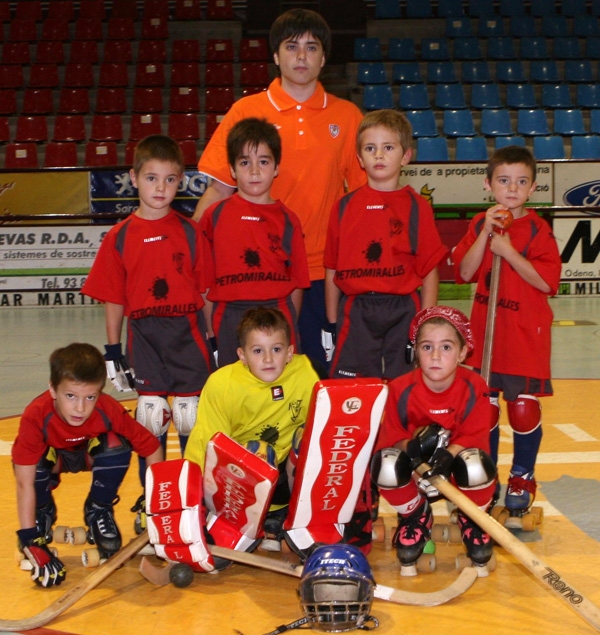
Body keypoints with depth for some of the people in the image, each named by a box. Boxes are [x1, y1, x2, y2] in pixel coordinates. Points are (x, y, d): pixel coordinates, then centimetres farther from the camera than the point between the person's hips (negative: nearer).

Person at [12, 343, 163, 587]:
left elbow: (152, 447, -24)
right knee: (37, 462, -35)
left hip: (91, 455, 1)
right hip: (53, 457, -1)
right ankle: (42, 516, 0)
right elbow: (24, 483, -37)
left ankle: (98, 512, -4)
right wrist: (29, 540, -39)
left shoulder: (109, 410, -34)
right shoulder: (36, 417, -38)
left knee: (117, 445, -32)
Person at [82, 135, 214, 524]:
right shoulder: (120, 237, 1)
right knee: (151, 417, 7)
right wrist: (113, 351, 3)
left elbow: (205, 291, 3)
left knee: (191, 417, 5)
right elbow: (113, 299, 4)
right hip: (144, 335, 0)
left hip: (188, 331, 0)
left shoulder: (190, 232, 1)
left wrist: (211, 341, 1)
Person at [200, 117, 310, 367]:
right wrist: (210, 334, 0)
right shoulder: (214, 216, 3)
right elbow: (204, 281, 3)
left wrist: (289, 328, 2)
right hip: (230, 319, 0)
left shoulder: (287, 220, 5)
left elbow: (297, 284, 6)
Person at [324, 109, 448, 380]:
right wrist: (331, 324, 6)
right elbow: (332, 270, 7)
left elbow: (430, 271, 0)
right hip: (355, 315, 1)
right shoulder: (344, 207, 5)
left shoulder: (416, 206, 1)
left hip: (403, 313, -1)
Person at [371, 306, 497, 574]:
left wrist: (445, 457, -37)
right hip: (416, 466, 0)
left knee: (476, 465, -37)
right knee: (387, 463, -34)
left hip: (456, 463, 0)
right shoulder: (401, 390, -17)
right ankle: (416, 517, 2)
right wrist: (413, 445, -37)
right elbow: (389, 441, -13)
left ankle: (473, 520, 2)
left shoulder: (474, 388, -17)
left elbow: (473, 439, -17)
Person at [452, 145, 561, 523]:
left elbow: (547, 282, -15)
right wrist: (486, 234, -15)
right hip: (484, 332, 3)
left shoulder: (538, 230, -6)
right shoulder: (480, 225, 5)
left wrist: (508, 251, -21)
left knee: (524, 409, -1)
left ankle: (522, 479, 19)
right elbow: (464, 272, -5)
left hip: (526, 338, -3)